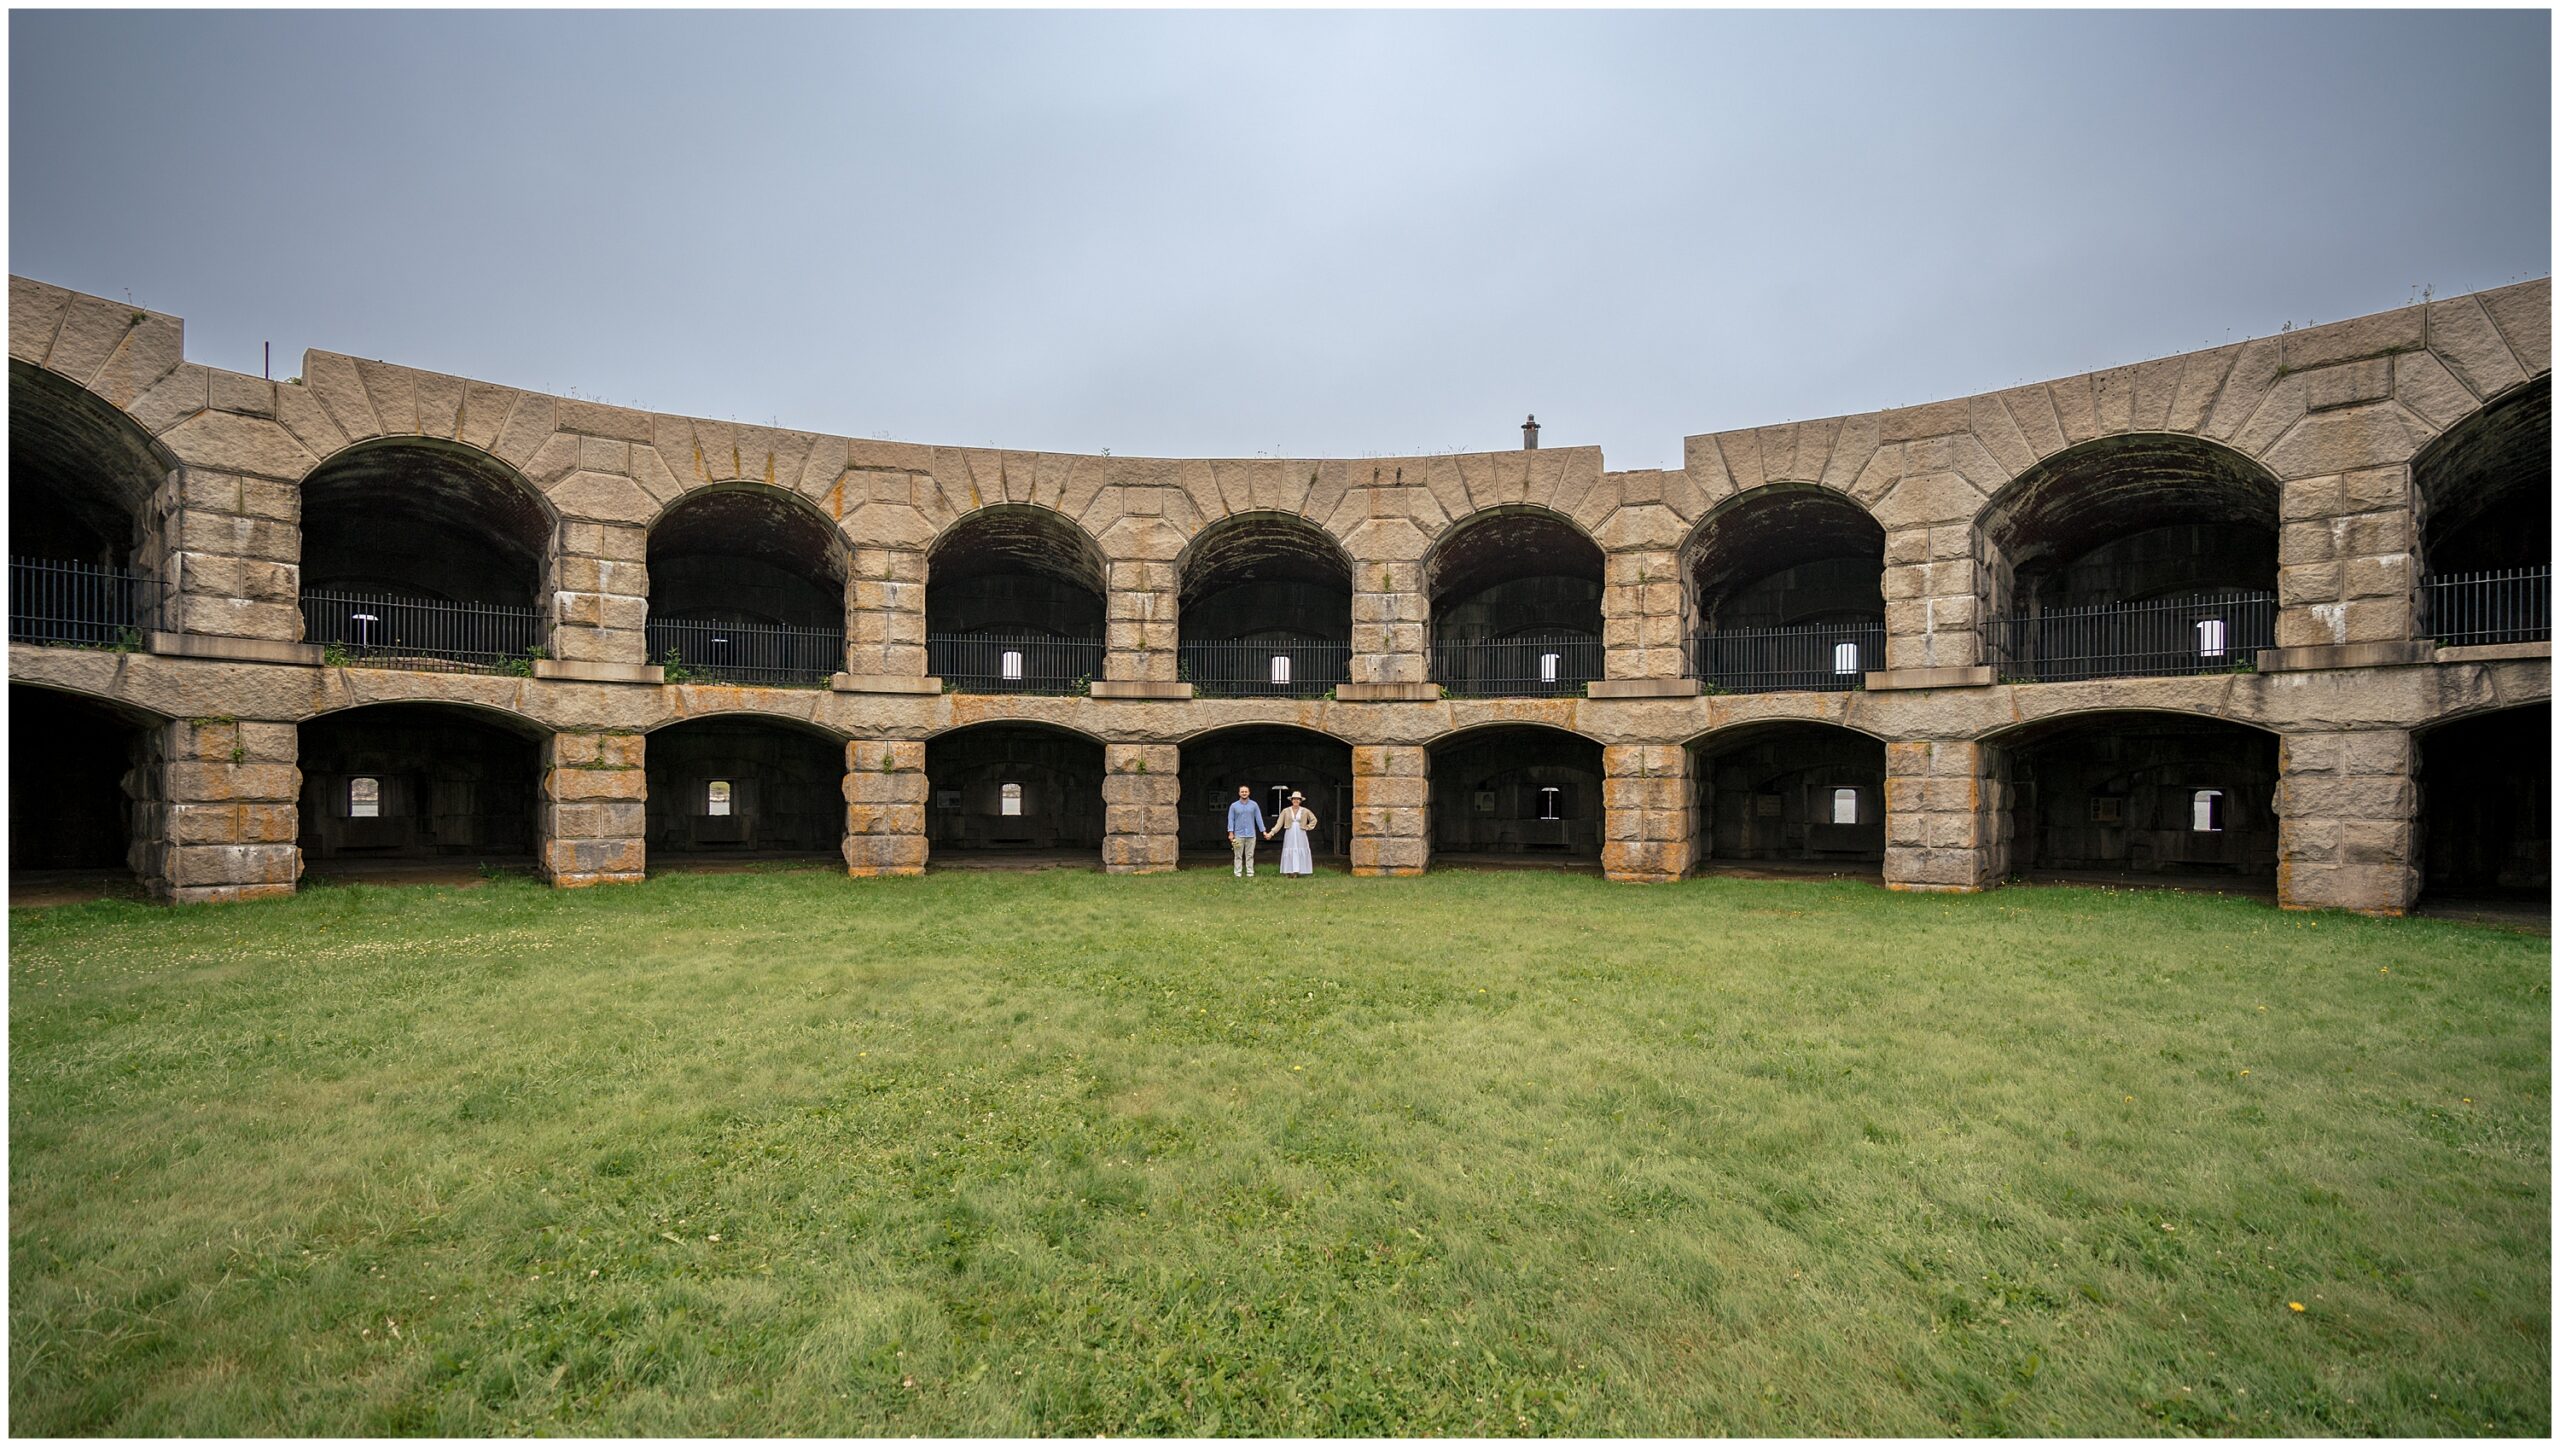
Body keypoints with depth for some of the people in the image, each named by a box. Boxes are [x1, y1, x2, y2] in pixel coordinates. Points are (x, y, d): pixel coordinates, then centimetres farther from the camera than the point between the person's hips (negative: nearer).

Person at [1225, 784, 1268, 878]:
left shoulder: (1254, 805, 3)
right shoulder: (1234, 806, 2)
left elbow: (1259, 818, 4)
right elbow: (1231, 819, 2)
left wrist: (1263, 832, 0)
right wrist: (1231, 833, -6)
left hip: (1251, 835, 1)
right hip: (1238, 835, -1)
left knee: (1250, 855, 5)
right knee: (1238, 856, 2)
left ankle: (1250, 873, 10)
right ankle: (1238, 874, 6)